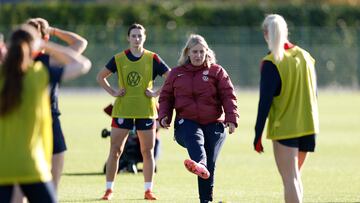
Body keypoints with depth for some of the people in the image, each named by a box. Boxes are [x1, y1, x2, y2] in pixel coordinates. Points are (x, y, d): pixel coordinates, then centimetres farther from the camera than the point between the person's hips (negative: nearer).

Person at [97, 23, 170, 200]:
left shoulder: (152, 59, 0)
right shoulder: (119, 59, 3)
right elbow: (100, 77, 14)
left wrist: (157, 93, -8)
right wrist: (113, 92, 1)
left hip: (146, 111, 0)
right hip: (122, 110, 0)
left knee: (147, 152, 5)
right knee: (115, 151, -2)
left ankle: (148, 190, 13)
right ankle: (109, 189, 5)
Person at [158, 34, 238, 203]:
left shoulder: (216, 71, 8)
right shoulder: (176, 73, 15)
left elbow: (228, 96, 1)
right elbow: (166, 97, 19)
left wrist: (231, 118, -12)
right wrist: (164, 116, 0)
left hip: (213, 124, 1)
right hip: (186, 122, -1)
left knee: (210, 164, -3)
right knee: (195, 139, -37)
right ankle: (200, 165, -67)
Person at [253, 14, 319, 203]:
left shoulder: (271, 63, -12)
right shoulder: (305, 57, 7)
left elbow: (265, 101, -14)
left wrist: (258, 134, -9)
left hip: (284, 129, -6)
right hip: (308, 127, 6)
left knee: (290, 180, -6)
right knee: (295, 176, 20)